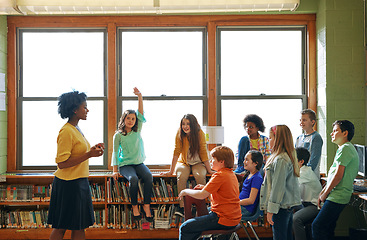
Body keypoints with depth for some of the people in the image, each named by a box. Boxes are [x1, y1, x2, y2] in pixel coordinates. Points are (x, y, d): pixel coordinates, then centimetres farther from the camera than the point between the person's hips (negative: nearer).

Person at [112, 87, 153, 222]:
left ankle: (146, 205, -23)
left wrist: (140, 97, -13)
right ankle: (135, 207, -20)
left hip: (139, 163, 3)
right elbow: (115, 153, 3)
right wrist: (115, 170, -6)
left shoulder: (137, 131, 8)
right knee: (133, 178, -33)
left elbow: (141, 115, -2)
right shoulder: (118, 135, 2)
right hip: (125, 164, -3)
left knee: (148, 176, -28)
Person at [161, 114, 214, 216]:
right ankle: (182, 207, -28)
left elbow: (203, 153, -11)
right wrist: (171, 171, -12)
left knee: (200, 176, -32)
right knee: (181, 176, -31)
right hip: (184, 162, 1)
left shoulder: (200, 133, -14)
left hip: (198, 163, 0)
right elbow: (176, 152, -11)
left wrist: (209, 170, -12)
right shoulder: (179, 134, -12)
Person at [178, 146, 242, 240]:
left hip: (224, 221, -10)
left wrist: (186, 191, -3)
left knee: (184, 228, -7)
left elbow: (202, 195, -20)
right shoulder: (231, 174, 10)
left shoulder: (219, 176, -18)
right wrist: (205, 187, 14)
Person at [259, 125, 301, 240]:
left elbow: (278, 187, -20)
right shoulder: (288, 157, 13)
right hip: (289, 205, 10)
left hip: (281, 207, -10)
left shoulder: (280, 160, -18)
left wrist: (271, 210, -17)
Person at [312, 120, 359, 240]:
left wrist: (325, 193, -9)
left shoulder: (345, 149, -14)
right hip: (336, 196, 10)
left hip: (337, 198, -10)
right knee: (328, 229, 13)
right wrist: (323, 192, 15)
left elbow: (338, 175, -19)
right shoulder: (345, 148, 20)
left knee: (317, 226, -12)